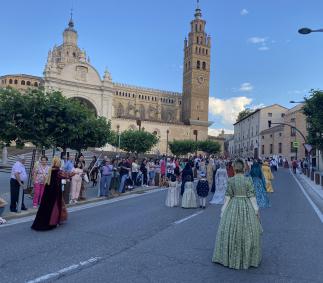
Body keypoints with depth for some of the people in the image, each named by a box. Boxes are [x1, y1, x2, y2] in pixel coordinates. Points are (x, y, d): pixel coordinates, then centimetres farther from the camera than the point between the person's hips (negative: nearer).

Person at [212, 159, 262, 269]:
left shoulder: (231, 180, -7)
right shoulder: (248, 180, -9)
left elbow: (228, 196, -5)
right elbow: (252, 196, -8)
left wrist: (224, 209, 2)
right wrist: (256, 209, -1)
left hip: (233, 206, 1)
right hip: (247, 206, 0)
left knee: (231, 230, 11)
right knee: (248, 231, 11)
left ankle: (231, 257, 21)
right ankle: (248, 258, 22)